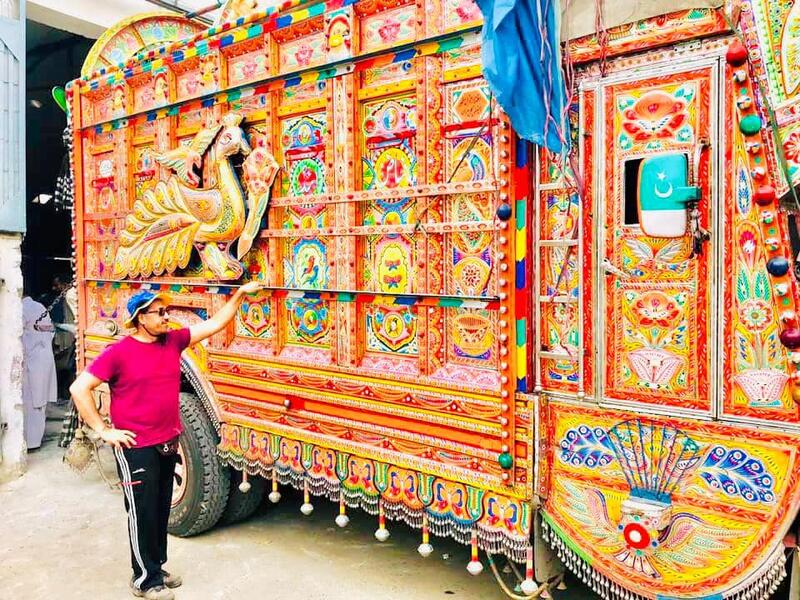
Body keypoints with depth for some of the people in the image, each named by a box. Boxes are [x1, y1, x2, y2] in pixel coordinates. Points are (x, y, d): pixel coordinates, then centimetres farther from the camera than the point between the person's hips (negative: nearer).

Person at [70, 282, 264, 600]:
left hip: (168, 442, 6)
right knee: (143, 513, 5)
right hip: (136, 448, -6)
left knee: (162, 510, 18)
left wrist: (239, 294, -3)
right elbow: (79, 388, -14)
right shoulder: (119, 352, -14)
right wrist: (103, 431, -14)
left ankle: (156, 567, 35)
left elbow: (215, 324, 4)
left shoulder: (173, 340, 2)